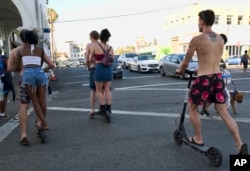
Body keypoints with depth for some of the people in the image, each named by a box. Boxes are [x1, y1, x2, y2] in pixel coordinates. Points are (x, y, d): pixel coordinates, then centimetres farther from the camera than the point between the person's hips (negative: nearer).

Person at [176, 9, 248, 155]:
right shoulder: (220, 39, 11)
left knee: (192, 108, 17)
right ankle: (240, 145, 7)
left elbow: (186, 62, 0)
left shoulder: (197, 39, -9)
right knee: (224, 113, 12)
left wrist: (180, 70, 21)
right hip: (218, 78, 6)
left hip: (204, 79, -6)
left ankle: (198, 139, 25)